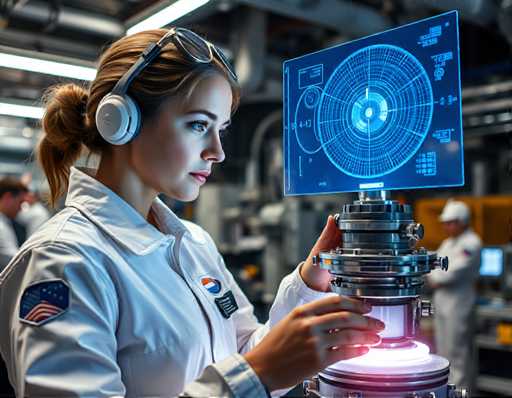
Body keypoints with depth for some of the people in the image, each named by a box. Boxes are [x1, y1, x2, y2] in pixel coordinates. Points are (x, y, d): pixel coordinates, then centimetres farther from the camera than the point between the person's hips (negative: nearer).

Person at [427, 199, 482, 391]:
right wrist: (435, 279, -4)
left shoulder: (470, 243, -12)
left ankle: (460, 387, 3)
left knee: (457, 350, -5)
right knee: (443, 348, 15)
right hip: (441, 301, 9)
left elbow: (455, 271, -19)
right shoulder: (447, 243, 17)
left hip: (459, 303, -9)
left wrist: (435, 278, -6)